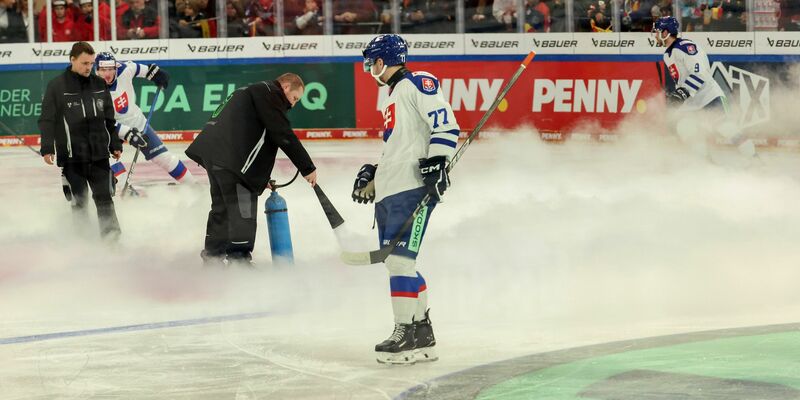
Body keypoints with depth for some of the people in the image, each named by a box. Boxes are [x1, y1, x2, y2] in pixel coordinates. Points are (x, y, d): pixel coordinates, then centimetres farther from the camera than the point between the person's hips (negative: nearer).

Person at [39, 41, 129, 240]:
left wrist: (115, 145, 14)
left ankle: (111, 233, 2)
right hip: (72, 155, -3)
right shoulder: (57, 86, -4)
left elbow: (110, 118, 16)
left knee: (104, 196, 0)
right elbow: (47, 119, -4)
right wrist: (47, 148, -10)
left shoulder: (99, 85, 9)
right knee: (79, 200, 2)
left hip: (99, 153, 3)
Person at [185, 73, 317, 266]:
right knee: (243, 206, -8)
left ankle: (213, 254, 31)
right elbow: (283, 135, -11)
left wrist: (261, 177, 27)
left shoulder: (256, 91, 29)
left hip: (211, 148, 10)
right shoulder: (270, 93, -3)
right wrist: (307, 168, -8)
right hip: (229, 155, -10)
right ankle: (239, 258, -9)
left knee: (222, 204, 21)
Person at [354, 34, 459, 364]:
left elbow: (446, 126, -14)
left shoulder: (417, 84, -4)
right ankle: (422, 333, 14)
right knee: (398, 263, 9)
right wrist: (372, 176, 27)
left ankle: (407, 334, -14)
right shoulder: (393, 97, 27)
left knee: (398, 259, -15)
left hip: (412, 188, -10)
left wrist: (436, 163, -23)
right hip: (390, 190, 10)